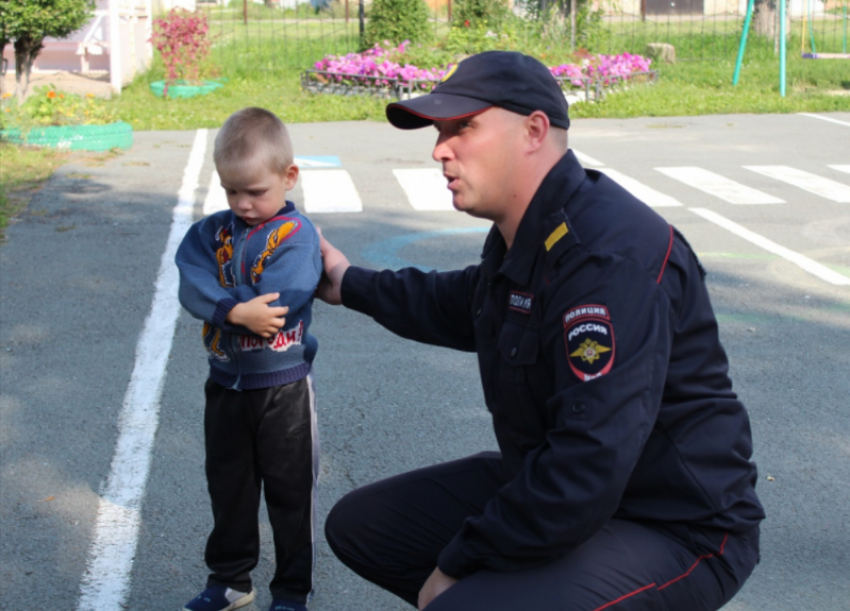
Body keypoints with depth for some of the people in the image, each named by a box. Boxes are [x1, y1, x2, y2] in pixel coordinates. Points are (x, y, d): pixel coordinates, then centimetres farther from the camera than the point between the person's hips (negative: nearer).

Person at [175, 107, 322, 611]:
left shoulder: (297, 235, -14)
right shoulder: (213, 232, 1)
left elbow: (280, 303, -27)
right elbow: (193, 286, -16)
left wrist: (220, 308, -19)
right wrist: (238, 310, -31)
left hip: (284, 385, -5)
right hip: (226, 384, 5)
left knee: (290, 492, 7)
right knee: (228, 487, 18)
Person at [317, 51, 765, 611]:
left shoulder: (611, 257, -27)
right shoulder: (524, 232, 5)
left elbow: (587, 471, -32)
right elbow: (467, 308, 32)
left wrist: (459, 563, -21)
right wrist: (352, 285, 34)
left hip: (672, 529, -10)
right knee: (358, 524, 10)